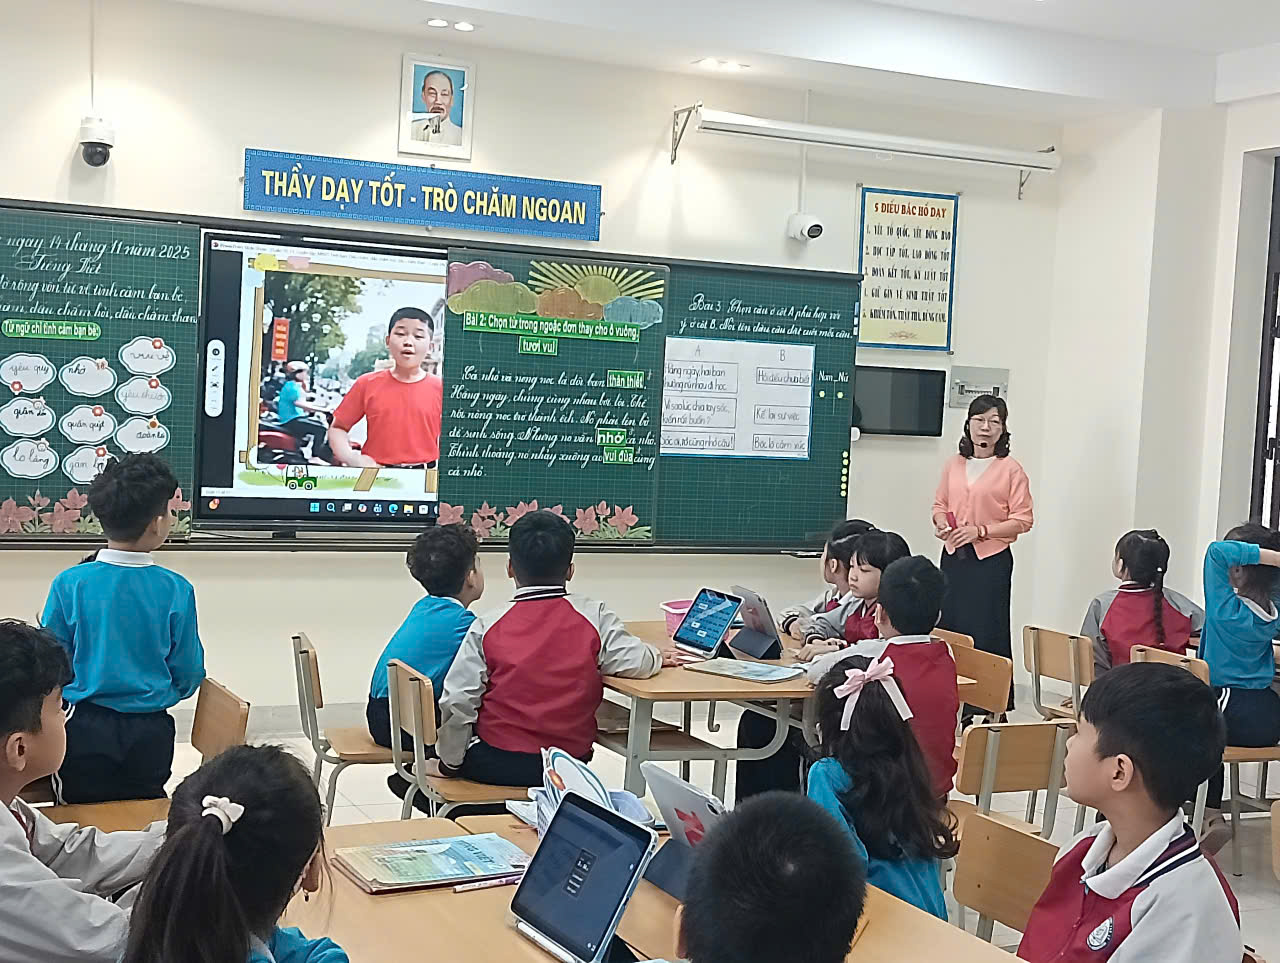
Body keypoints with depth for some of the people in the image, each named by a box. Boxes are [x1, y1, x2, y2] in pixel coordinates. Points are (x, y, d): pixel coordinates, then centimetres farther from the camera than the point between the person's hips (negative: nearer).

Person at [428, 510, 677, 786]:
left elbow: (457, 701, -8)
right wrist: (658, 658, 10)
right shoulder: (594, 616, -6)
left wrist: (449, 763, 6)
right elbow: (637, 663, -14)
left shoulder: (487, 628, -6)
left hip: (498, 766, -2)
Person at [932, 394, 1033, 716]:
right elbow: (940, 504, 19)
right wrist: (941, 523, -3)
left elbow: (1023, 520, -7)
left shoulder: (1010, 469, -5)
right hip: (954, 557, 5)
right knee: (950, 627, 6)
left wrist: (980, 530, -15)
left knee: (987, 632, -5)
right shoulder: (953, 465, 11)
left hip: (991, 560, -5)